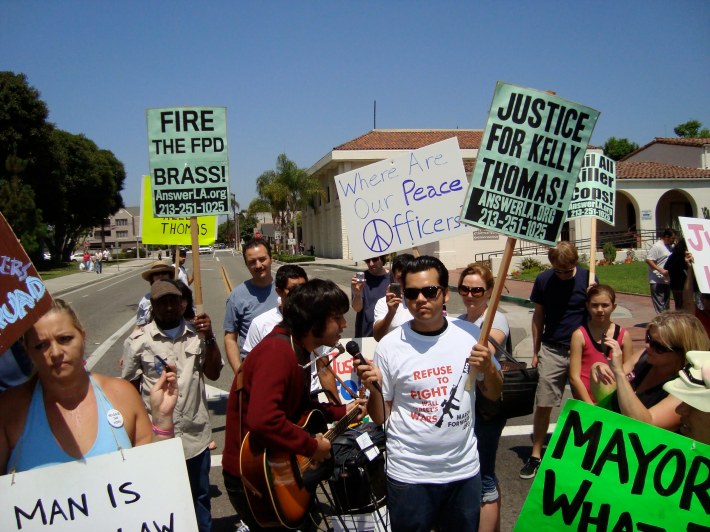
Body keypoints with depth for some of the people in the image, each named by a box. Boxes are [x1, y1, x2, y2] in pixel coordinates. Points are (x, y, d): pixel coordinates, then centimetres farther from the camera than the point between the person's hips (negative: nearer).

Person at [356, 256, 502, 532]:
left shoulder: (470, 334, -4)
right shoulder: (389, 346, -11)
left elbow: (493, 394, 9)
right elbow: (380, 418, -3)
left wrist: (488, 368, -11)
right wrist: (374, 389, -23)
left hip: (464, 468, 3)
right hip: (409, 474, -2)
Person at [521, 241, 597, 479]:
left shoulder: (587, 278, -6)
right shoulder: (543, 280, -2)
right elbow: (538, 316, 6)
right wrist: (535, 351, 6)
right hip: (551, 350, 1)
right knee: (543, 404, 2)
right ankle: (536, 454, 12)